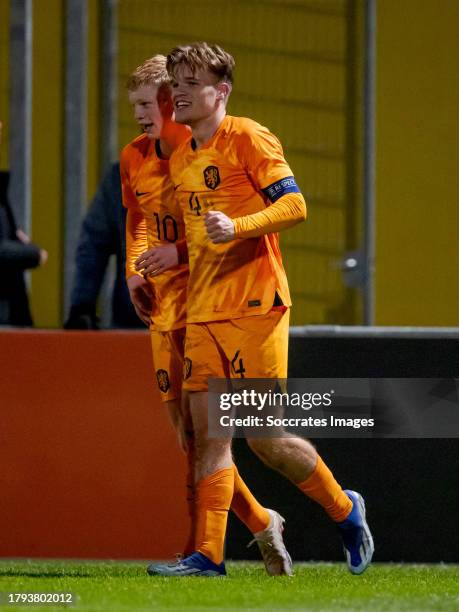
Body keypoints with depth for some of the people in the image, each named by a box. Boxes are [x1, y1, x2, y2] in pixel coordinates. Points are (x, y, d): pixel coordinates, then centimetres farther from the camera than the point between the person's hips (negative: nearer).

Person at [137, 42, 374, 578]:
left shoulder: (248, 138, -6)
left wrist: (237, 226, -26)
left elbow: (294, 205, -12)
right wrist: (171, 257, 13)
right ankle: (208, 554, -2)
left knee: (265, 437, -6)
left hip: (254, 306, -7)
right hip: (203, 312, 7)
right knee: (208, 432, -1)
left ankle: (344, 509, 15)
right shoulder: (181, 159, 18)